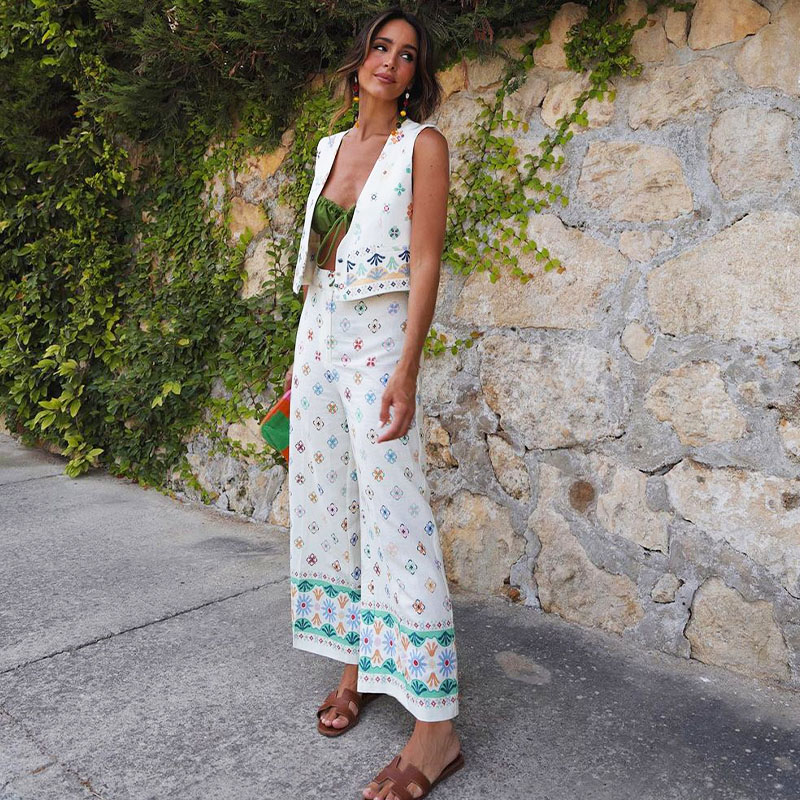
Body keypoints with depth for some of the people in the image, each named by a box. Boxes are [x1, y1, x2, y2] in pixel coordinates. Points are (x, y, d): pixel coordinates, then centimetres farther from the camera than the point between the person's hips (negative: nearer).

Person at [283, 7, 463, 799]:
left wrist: (406, 369, -21)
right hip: (318, 334, 7)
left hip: (377, 337, -7)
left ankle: (436, 725, -5)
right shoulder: (332, 146, 17)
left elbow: (424, 261, -11)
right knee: (326, 504, 7)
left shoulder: (422, 144, -2)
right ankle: (356, 663, 23)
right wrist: (301, 355, 16)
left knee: (393, 514, -11)